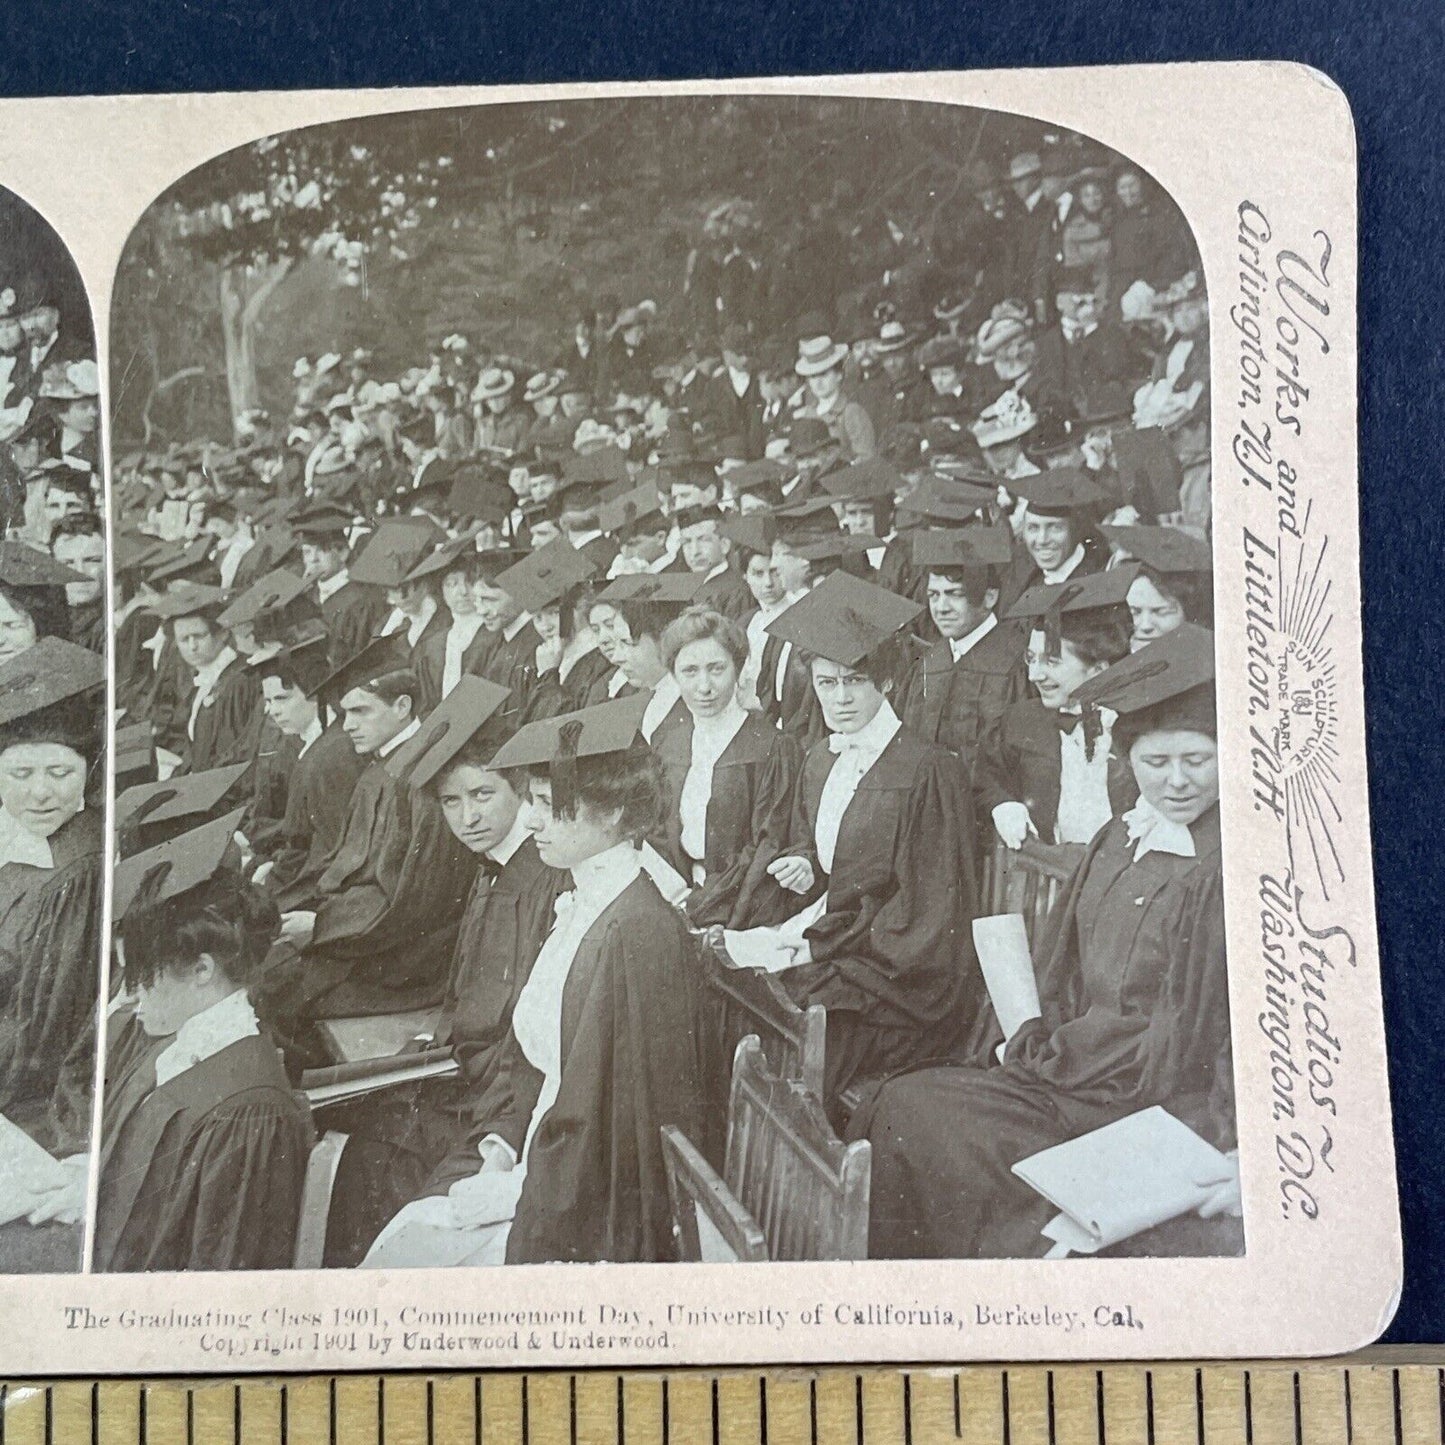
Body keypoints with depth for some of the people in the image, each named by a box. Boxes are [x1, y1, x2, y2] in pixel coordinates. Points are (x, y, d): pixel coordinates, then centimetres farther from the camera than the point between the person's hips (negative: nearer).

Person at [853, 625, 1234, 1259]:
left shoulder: (1224, 869, -16)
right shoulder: (1120, 840, 7)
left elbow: (1180, 1043, -17)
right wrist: (1023, 1040, -3)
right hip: (1075, 1066, 7)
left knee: (912, 1118, -14)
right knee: (896, 1106, -7)